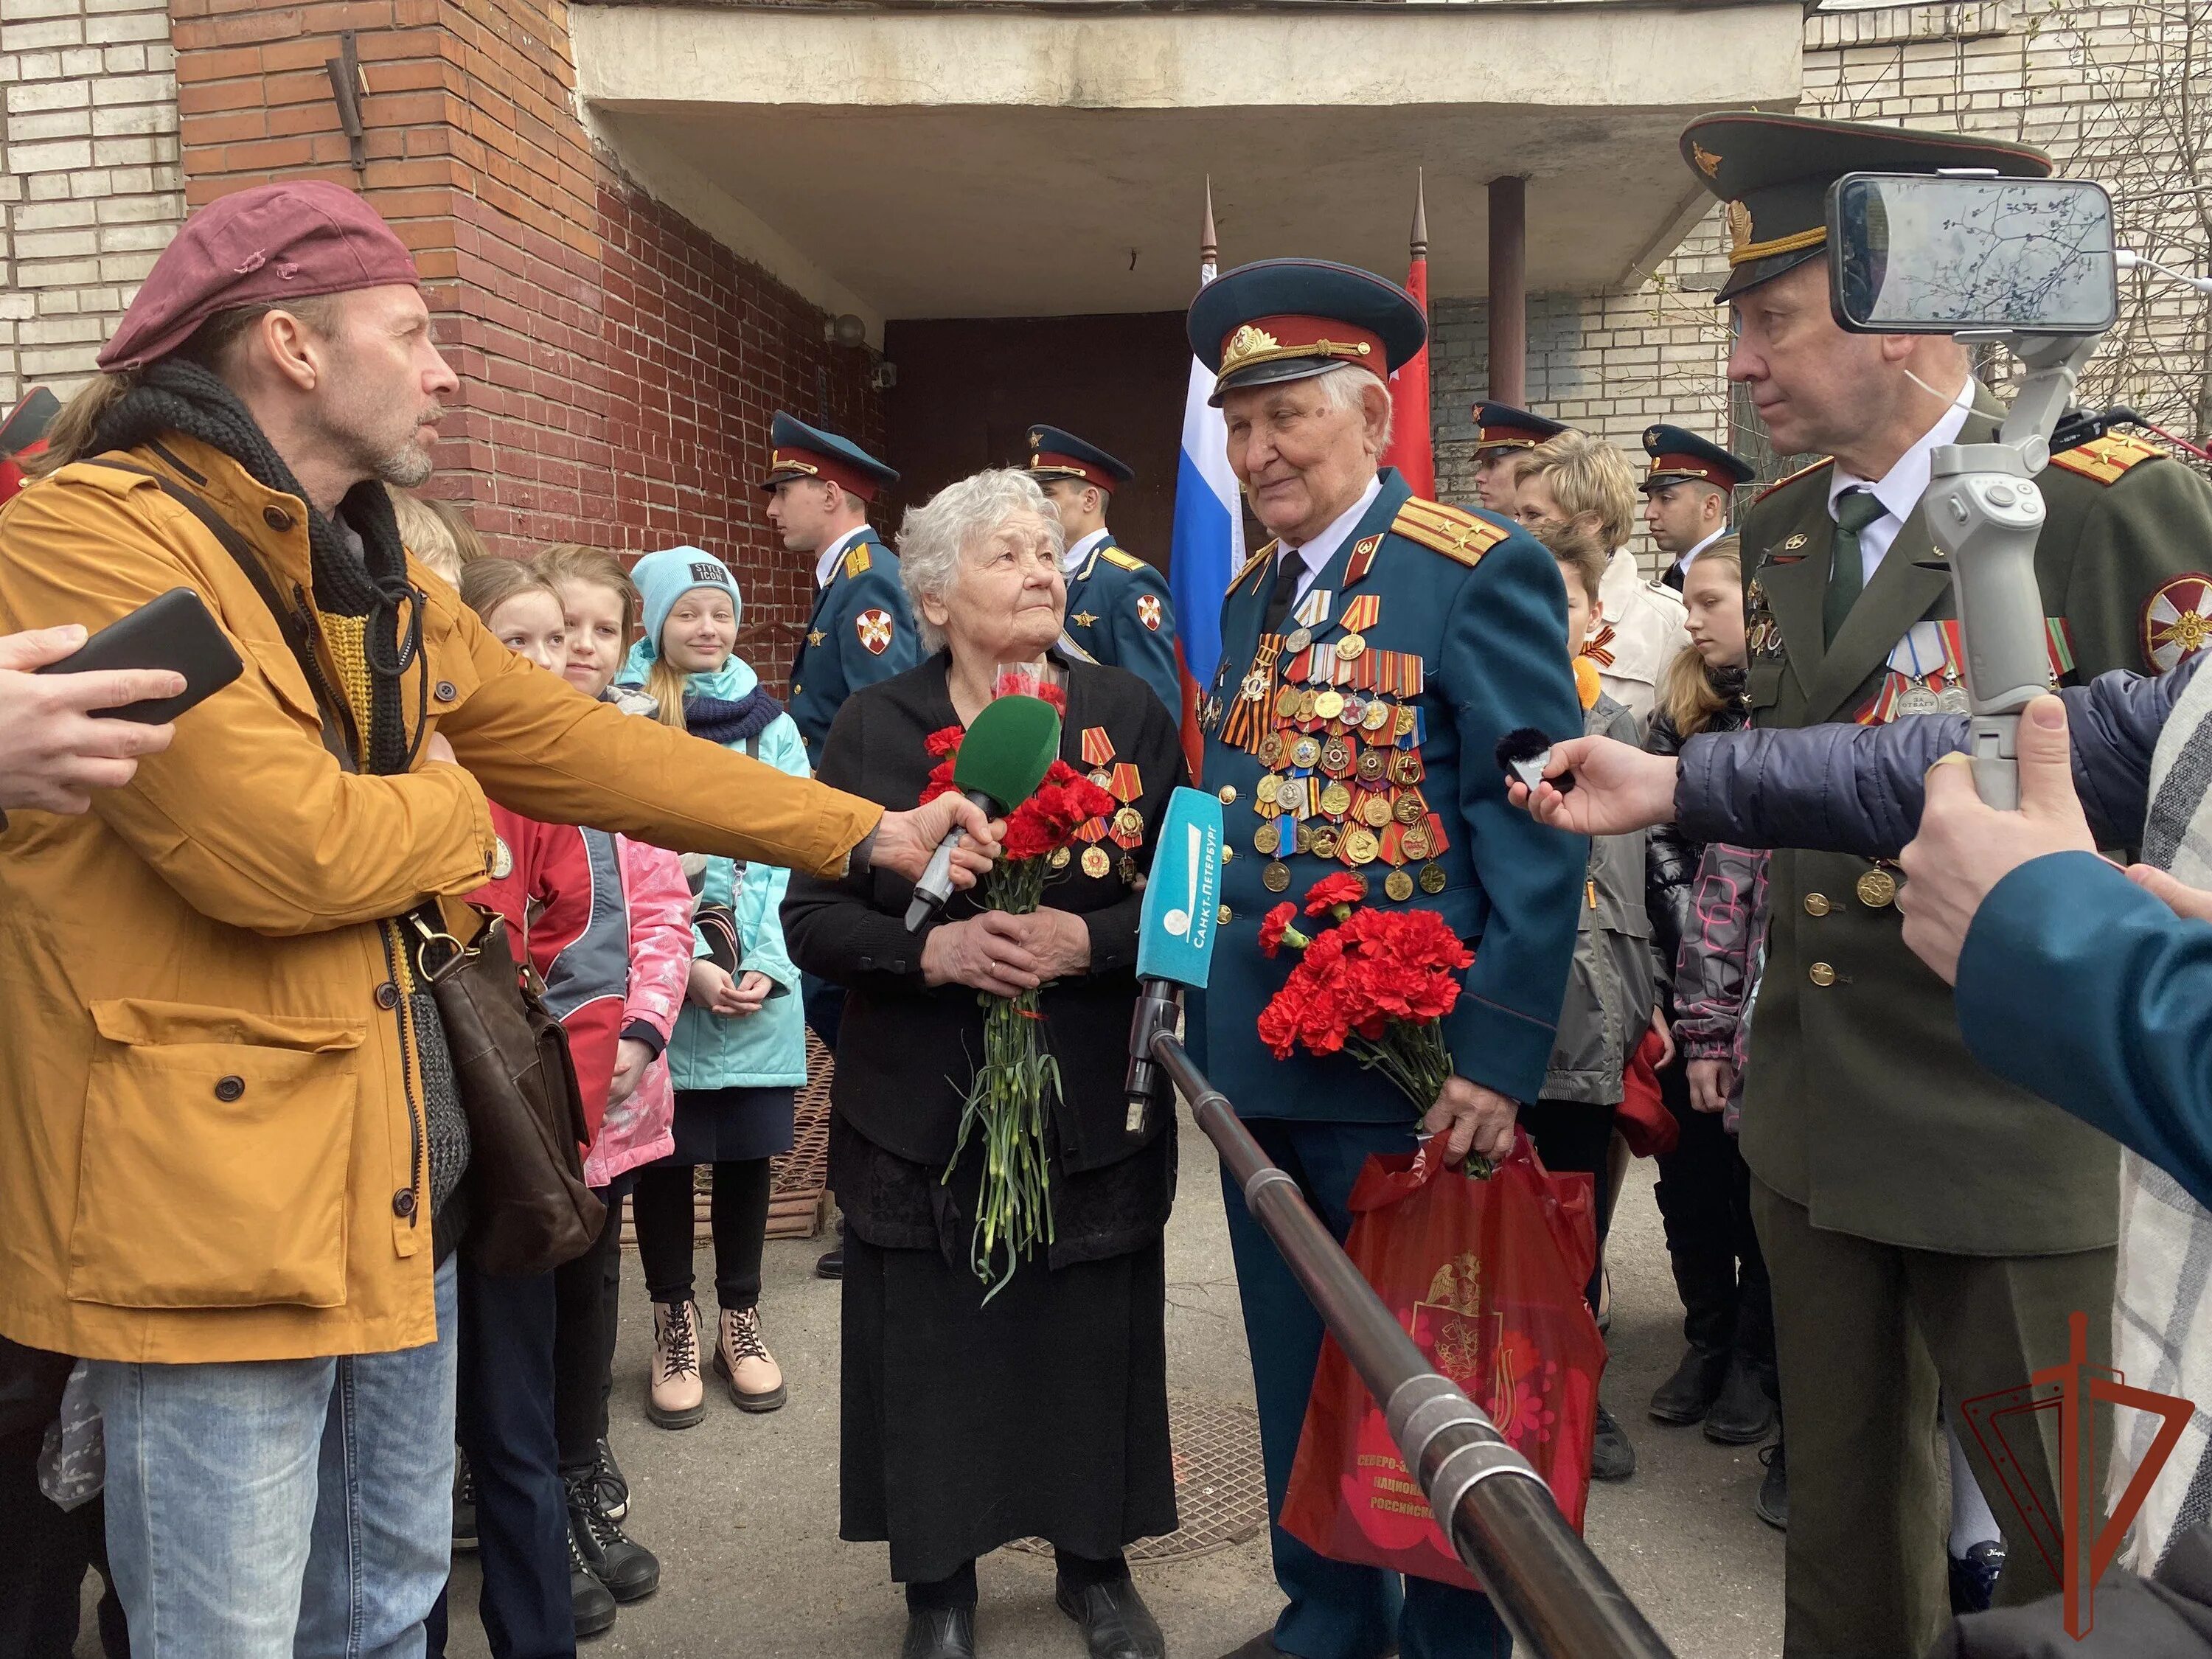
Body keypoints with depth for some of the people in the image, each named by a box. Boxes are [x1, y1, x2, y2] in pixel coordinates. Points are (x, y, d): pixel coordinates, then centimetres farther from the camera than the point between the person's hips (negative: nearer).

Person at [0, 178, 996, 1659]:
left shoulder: (375, 576, 14)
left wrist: (860, 834, 11)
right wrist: (452, 809, -4)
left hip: (400, 1177, 9)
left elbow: (582, 745, 13)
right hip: (215, 1205, -8)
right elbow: (281, 844, -27)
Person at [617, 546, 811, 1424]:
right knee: (664, 1153, 6)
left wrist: (764, 966, -9)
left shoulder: (770, 724, 8)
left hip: (759, 985, 2)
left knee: (746, 1152, 9)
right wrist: (689, 966, -14)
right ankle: (674, 1324, 24)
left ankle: (739, 1317, 26)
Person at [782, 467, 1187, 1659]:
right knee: (933, 1349, 7)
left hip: (1093, 1104, 1)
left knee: (1094, 1343, 10)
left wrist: (1089, 942, -20)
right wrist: (929, 949, -20)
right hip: (924, 1106, 0)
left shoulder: (1128, 713, 1)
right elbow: (814, 917, -3)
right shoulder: (871, 728, 0)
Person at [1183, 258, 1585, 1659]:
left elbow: (1533, 832, -15)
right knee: (1297, 1374, 19)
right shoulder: (1250, 597, 12)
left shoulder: (1482, 572, -10)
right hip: (1256, 1063, 7)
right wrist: (1204, 1005, 10)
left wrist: (1498, 1054, -20)